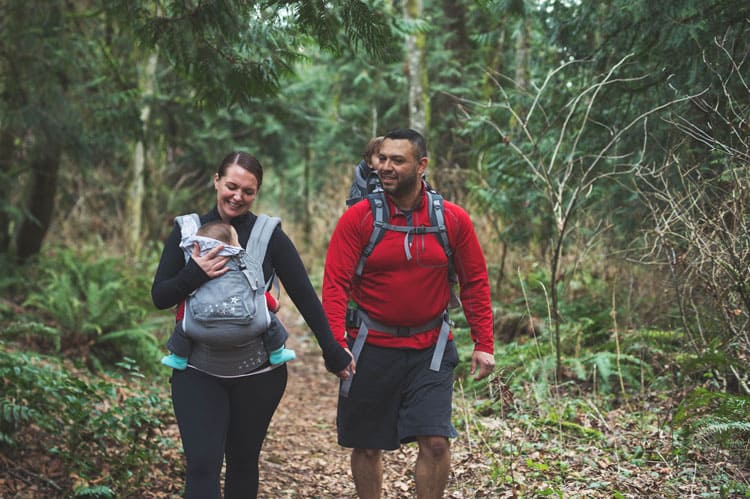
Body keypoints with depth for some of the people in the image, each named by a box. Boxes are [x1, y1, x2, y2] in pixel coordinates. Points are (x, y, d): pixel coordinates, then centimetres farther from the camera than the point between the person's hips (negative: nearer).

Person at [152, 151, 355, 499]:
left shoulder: (269, 235, -1)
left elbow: (304, 296, 0)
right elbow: (159, 297, 1)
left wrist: (333, 353, -2)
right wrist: (194, 274, -18)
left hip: (257, 371, 0)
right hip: (199, 371, 0)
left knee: (243, 461, 11)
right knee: (202, 465, -9)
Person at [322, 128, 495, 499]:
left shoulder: (453, 219, -3)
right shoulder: (357, 219, -8)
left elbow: (475, 283, 3)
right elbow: (335, 285, -11)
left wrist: (484, 344, -1)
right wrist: (337, 344, -23)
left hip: (430, 348, 1)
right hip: (372, 348, 0)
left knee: (436, 441, -7)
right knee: (367, 447, 10)